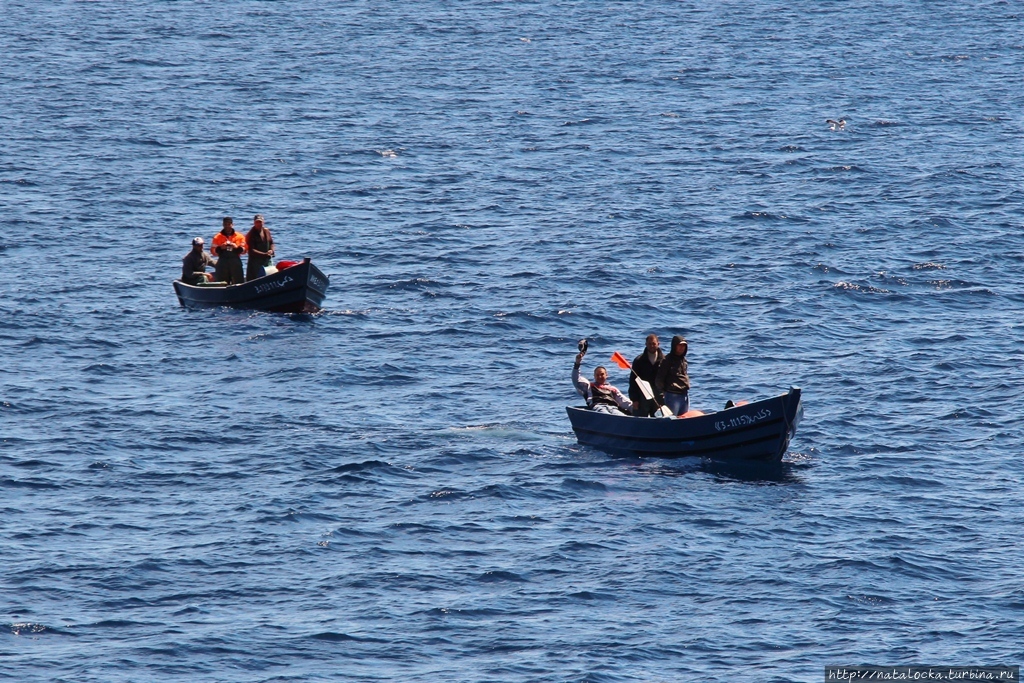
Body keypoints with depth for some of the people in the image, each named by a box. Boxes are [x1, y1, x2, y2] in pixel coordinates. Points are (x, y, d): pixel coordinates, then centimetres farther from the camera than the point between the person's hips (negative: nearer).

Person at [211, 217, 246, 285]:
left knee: (238, 282, -2)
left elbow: (244, 250, 7)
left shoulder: (239, 237, 10)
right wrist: (220, 248, -14)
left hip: (236, 262, 0)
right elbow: (213, 251, 4)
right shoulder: (217, 237, 8)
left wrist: (236, 247, -12)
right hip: (222, 263, 0)